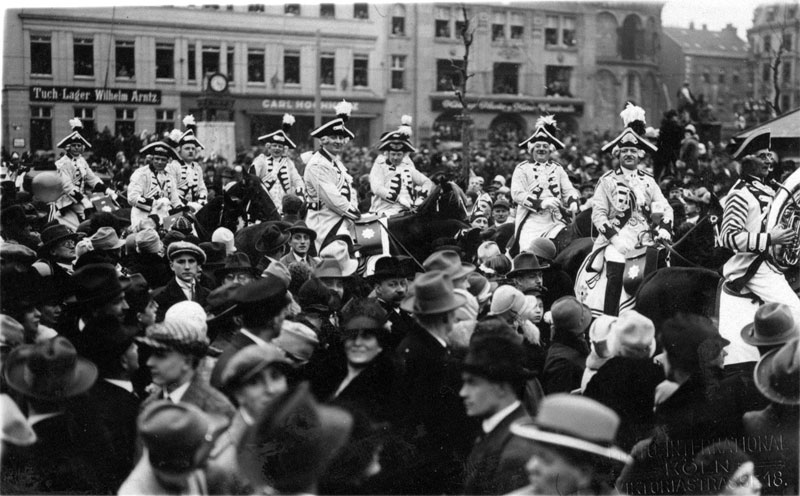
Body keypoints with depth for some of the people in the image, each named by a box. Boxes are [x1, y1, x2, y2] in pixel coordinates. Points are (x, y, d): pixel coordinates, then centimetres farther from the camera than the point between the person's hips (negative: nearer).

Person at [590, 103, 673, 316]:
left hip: (643, 240, 3)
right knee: (615, 277, -21)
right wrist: (614, 237, -13)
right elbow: (598, 213, -1)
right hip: (616, 238, -3)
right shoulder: (607, 180, 6)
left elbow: (665, 209, 12)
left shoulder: (648, 181, 17)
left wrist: (664, 230, -8)